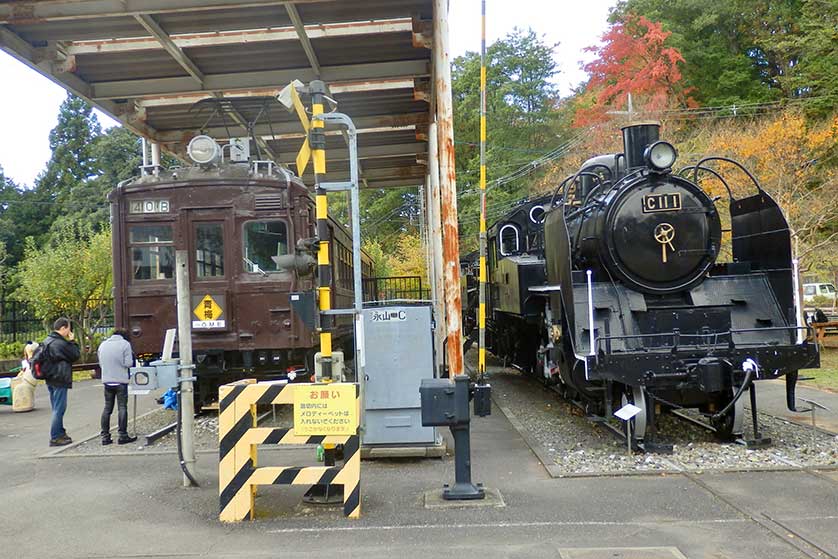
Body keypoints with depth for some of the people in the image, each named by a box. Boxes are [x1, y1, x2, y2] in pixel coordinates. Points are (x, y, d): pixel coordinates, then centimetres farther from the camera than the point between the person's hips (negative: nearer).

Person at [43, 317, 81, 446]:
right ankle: (55, 438, -1)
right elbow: (76, 356, -11)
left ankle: (60, 433, 27)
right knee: (59, 409, -4)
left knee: (56, 408, 18)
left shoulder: (47, 341, 11)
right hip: (60, 379, -10)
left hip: (50, 379, 10)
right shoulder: (61, 343, -20)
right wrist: (72, 341, -3)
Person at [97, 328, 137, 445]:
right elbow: (128, 363, -12)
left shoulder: (102, 345, 11)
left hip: (107, 381, 5)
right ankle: (123, 436, -1)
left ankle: (105, 436, 10)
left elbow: (100, 364, 15)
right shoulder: (125, 344, -7)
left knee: (107, 408, 10)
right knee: (122, 407, -1)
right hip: (121, 381, -5)